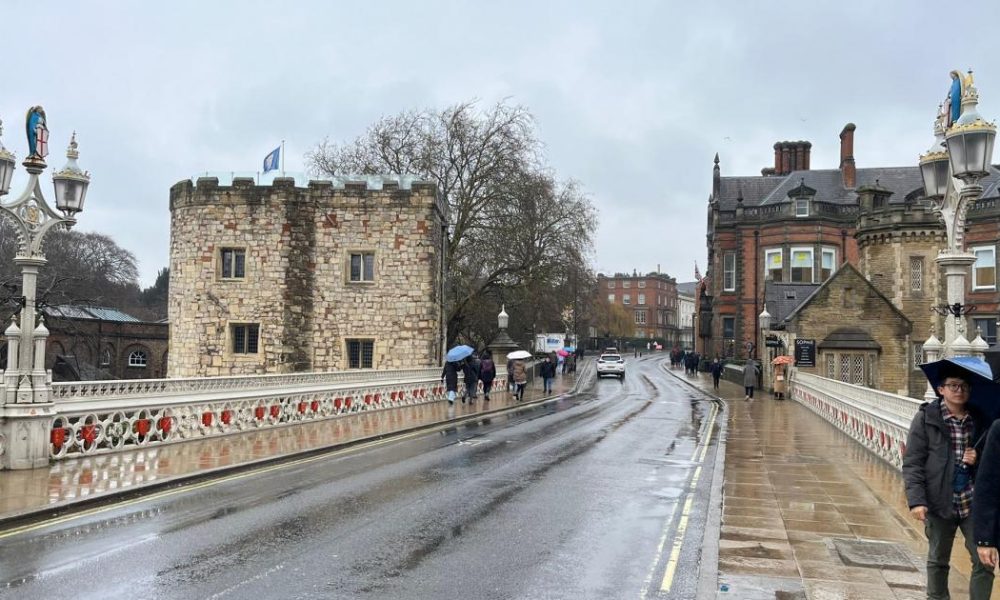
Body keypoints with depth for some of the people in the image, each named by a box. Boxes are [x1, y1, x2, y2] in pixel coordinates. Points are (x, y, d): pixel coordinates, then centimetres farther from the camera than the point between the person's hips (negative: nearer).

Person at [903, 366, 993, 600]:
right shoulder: (926, 418, -5)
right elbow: (912, 463, -7)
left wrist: (980, 459, -9)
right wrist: (916, 500, -16)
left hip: (974, 503, 2)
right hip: (940, 503, -1)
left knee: (984, 561, 0)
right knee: (938, 561, 13)